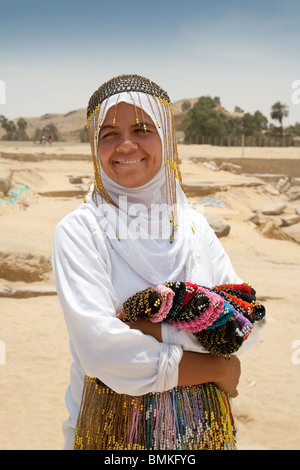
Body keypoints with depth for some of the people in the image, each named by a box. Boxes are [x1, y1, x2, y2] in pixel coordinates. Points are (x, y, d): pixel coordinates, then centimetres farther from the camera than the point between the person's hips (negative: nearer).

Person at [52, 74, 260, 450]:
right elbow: (101, 350, -23)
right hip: (111, 427, -3)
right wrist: (217, 369, -15)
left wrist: (152, 329, -22)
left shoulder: (194, 225, -1)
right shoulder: (78, 231, -14)